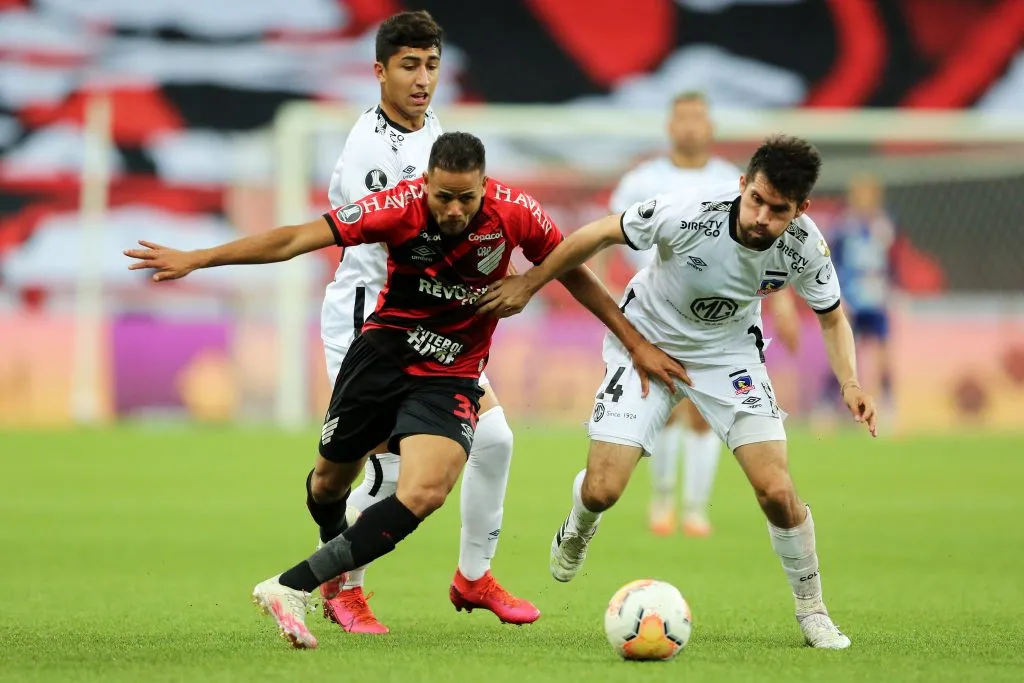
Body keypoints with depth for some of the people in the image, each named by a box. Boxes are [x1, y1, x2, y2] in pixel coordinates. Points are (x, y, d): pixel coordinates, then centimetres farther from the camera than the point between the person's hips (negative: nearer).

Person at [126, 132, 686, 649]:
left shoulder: (514, 213, -15)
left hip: (451, 377, 0)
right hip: (384, 351, 0)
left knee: (424, 494, -23)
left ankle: (290, 588, -23)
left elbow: (573, 273, 2)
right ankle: (342, 570, 48)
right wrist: (197, 259, -22)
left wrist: (637, 344, 5)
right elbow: (295, 240, -18)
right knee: (333, 475, 12)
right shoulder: (400, 207, -19)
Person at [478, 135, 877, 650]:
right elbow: (599, 235, -17)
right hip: (647, 341, -1)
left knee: (776, 492, -16)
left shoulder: (804, 247, -22)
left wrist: (849, 382, -19)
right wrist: (528, 284, -10)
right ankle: (578, 530, 30)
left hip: (729, 352, 1)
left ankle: (811, 611, 8)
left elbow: (831, 318, -2)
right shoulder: (689, 213, -33)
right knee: (602, 491, -11)